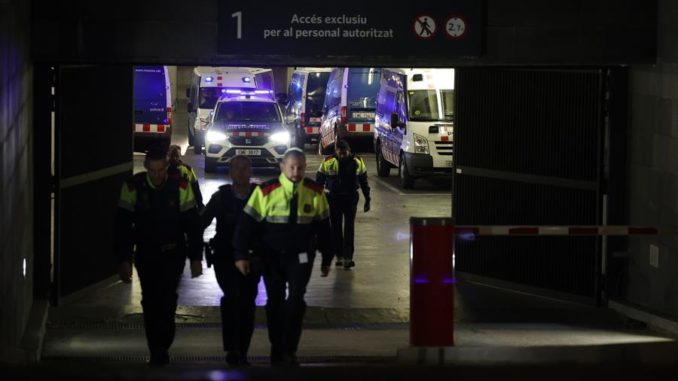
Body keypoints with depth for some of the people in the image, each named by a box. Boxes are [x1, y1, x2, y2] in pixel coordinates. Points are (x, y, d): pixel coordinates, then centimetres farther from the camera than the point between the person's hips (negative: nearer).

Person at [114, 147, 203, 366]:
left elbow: (192, 224, -2)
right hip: (145, 254, 2)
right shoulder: (133, 187, -9)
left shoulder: (180, 187, -10)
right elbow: (123, 226, -5)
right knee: (150, 302, 4)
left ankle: (161, 348, -14)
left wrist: (196, 258, -3)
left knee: (167, 299, -16)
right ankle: (157, 351, 13)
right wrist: (124, 260, -9)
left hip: (173, 253, -2)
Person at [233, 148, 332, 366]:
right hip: (272, 256, 0)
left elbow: (323, 226, 6)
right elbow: (247, 223, -9)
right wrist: (241, 255, -12)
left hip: (301, 256, 0)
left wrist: (326, 258, 9)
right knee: (275, 301, 8)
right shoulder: (266, 191, -11)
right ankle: (276, 349, 22)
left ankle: (289, 351, -1)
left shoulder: (315, 192, -4)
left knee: (296, 299, -11)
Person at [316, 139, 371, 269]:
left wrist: (367, 200, 8)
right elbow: (319, 181, -1)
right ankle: (339, 256, 16)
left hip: (350, 199, 0)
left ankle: (348, 257, -9)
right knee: (335, 228, 5)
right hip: (333, 199, 0)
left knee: (349, 228, -7)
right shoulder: (328, 162, -10)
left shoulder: (357, 162, -5)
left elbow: (364, 182, 6)